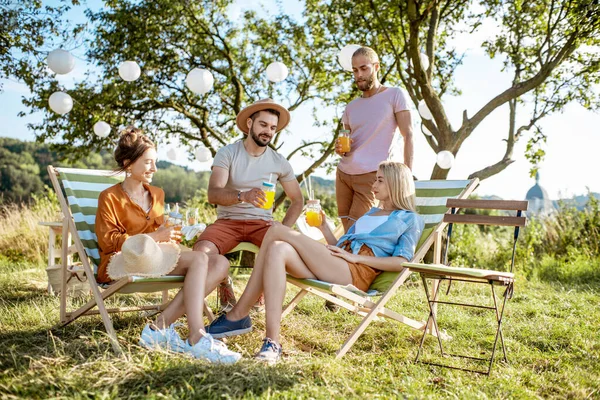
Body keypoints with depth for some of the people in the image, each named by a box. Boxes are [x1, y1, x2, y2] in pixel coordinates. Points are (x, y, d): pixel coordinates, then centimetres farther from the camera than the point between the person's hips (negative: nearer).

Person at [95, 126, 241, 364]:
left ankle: (161, 327, -28)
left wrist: (169, 233, 4)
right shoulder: (109, 197, 2)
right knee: (199, 259, -30)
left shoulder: (157, 194, 22)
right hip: (123, 262, -7)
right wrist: (153, 237, -14)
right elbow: (107, 240, -7)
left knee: (220, 263, -18)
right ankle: (197, 340, -40)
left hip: (156, 257, 7)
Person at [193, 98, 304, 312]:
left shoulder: (280, 162, 6)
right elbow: (213, 194, -17)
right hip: (228, 222, -1)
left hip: (262, 223, 2)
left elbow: (297, 200, 13)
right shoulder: (227, 153, -3)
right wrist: (243, 196, -37)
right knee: (202, 250, -32)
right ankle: (227, 294, -2)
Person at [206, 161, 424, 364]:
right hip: (331, 268, 7)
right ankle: (272, 342, -28)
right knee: (278, 249, -25)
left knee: (277, 231, -17)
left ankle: (238, 314, -17)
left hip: (356, 272, -7)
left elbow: (401, 263, -1)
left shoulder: (410, 220, 14)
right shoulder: (371, 213, 36)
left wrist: (355, 257, -7)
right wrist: (324, 227, 16)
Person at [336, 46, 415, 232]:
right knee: (347, 232, 5)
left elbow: (408, 136, -6)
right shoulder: (351, 107, 16)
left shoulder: (395, 95, -1)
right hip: (343, 174, 6)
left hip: (371, 176, -6)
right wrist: (341, 149, -2)